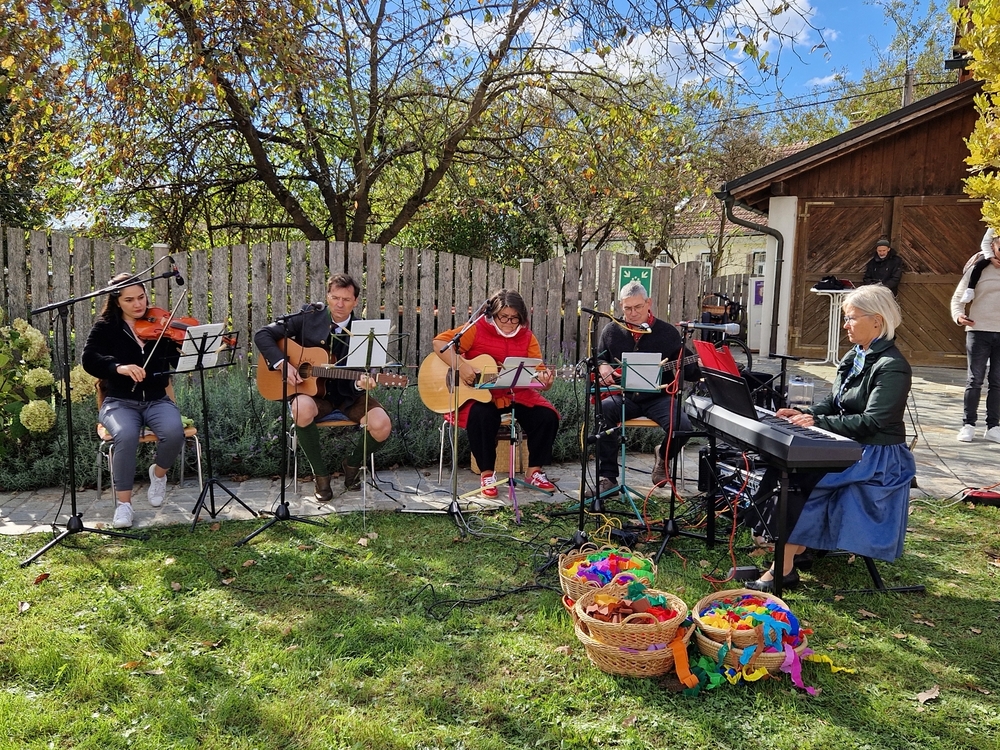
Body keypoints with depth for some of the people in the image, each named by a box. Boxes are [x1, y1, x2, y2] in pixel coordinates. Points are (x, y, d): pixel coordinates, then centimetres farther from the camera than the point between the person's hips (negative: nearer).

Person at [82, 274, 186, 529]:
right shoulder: (106, 327, 4)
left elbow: (181, 362, -1)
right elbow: (89, 359, -11)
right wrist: (118, 367, -30)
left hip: (157, 400, 1)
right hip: (120, 402, -1)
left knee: (174, 432, -31)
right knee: (126, 436, -34)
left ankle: (158, 473, 4)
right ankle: (123, 503, -16)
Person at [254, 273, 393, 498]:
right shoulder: (309, 317, -6)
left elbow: (355, 376, -7)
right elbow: (262, 334, -5)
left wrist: (361, 383, -32)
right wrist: (282, 364, -19)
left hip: (347, 394, 1)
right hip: (310, 390, -1)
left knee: (381, 426, -24)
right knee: (303, 410, -37)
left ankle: (353, 464, 12)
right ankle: (320, 473, -11)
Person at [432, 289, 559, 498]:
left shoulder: (527, 337, 3)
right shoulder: (477, 330, -6)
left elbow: (538, 371, -3)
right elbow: (440, 342, -14)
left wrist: (544, 380, -28)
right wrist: (461, 366, -27)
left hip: (517, 394, 4)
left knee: (547, 416, -18)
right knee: (481, 416, -36)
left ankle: (534, 471, 4)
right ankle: (487, 473, -13)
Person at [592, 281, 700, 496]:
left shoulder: (667, 332, 0)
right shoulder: (611, 331, 5)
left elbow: (691, 372, 3)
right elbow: (598, 357, 20)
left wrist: (684, 369, -21)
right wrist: (602, 366, -4)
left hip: (658, 396, -1)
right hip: (624, 395, 1)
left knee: (682, 427, -27)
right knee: (601, 412, -30)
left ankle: (663, 457, 11)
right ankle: (607, 476, -17)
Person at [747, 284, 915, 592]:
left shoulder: (891, 367, -16)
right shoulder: (854, 357, 12)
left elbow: (872, 423, -22)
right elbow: (832, 403, 15)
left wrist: (818, 422, -24)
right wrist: (805, 413, -4)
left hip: (876, 457, -8)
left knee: (797, 476, -25)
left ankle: (784, 568, -20)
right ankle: (796, 544, -6)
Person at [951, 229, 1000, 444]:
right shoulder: (977, 269, 1)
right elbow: (958, 297, -1)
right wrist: (959, 315, -18)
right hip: (978, 331, -2)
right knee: (975, 380, 0)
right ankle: (968, 425, 7)